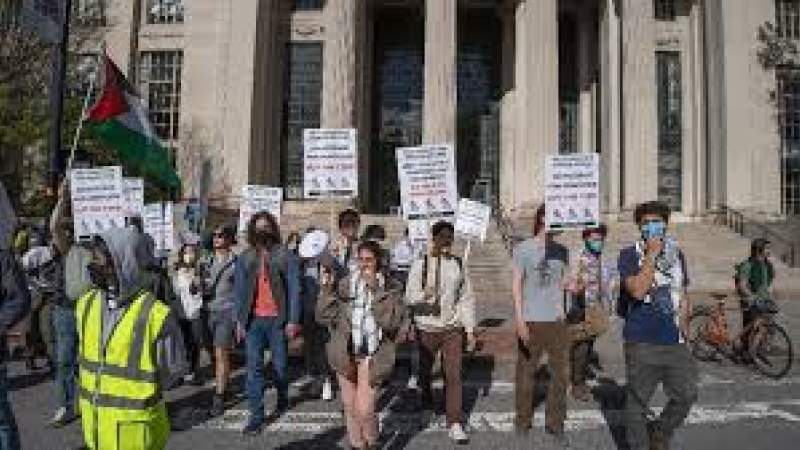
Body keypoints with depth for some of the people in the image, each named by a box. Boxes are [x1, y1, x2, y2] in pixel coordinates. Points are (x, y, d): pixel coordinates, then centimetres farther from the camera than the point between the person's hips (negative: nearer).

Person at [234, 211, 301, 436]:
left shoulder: (285, 256, -2)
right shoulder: (244, 258, 8)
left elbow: (294, 289, -4)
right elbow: (239, 290, 9)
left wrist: (293, 320, -8)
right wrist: (239, 320, 3)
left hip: (277, 319, -2)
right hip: (253, 320, 2)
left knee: (279, 365, 11)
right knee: (254, 368, 0)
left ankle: (283, 397, 38)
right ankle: (256, 415, 9)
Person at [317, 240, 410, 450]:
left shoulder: (390, 288, -2)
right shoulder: (345, 284, 2)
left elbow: (392, 321, -16)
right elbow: (325, 316, 1)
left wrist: (375, 290, -19)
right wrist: (327, 290, -13)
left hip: (372, 356, -2)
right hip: (345, 353, 3)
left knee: (364, 410, -8)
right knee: (349, 406, 11)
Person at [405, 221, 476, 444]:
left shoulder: (458, 264, 4)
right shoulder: (420, 264, -5)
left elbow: (467, 298, 8)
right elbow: (409, 296, -10)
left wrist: (470, 329, 5)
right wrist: (424, 295, -32)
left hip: (452, 328, 1)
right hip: (426, 328, -1)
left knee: (454, 375, -3)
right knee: (425, 370, 14)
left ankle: (455, 424, 4)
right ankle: (427, 401, 42)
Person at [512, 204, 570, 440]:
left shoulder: (562, 250, 10)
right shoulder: (523, 248, -5)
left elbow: (561, 283, 16)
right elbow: (516, 285, -7)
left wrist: (561, 310, 11)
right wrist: (519, 319, -13)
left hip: (557, 320, 4)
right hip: (531, 320, -4)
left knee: (561, 372, 5)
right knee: (526, 371, 7)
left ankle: (555, 422, 20)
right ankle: (522, 420, 24)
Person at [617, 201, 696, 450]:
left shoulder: (676, 253, 12)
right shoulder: (629, 255, -5)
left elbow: (682, 295, 20)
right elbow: (638, 290, -20)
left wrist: (683, 327, 16)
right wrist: (652, 254, -17)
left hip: (674, 342, 5)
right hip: (641, 343, -5)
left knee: (687, 395, 7)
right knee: (638, 401, 5)